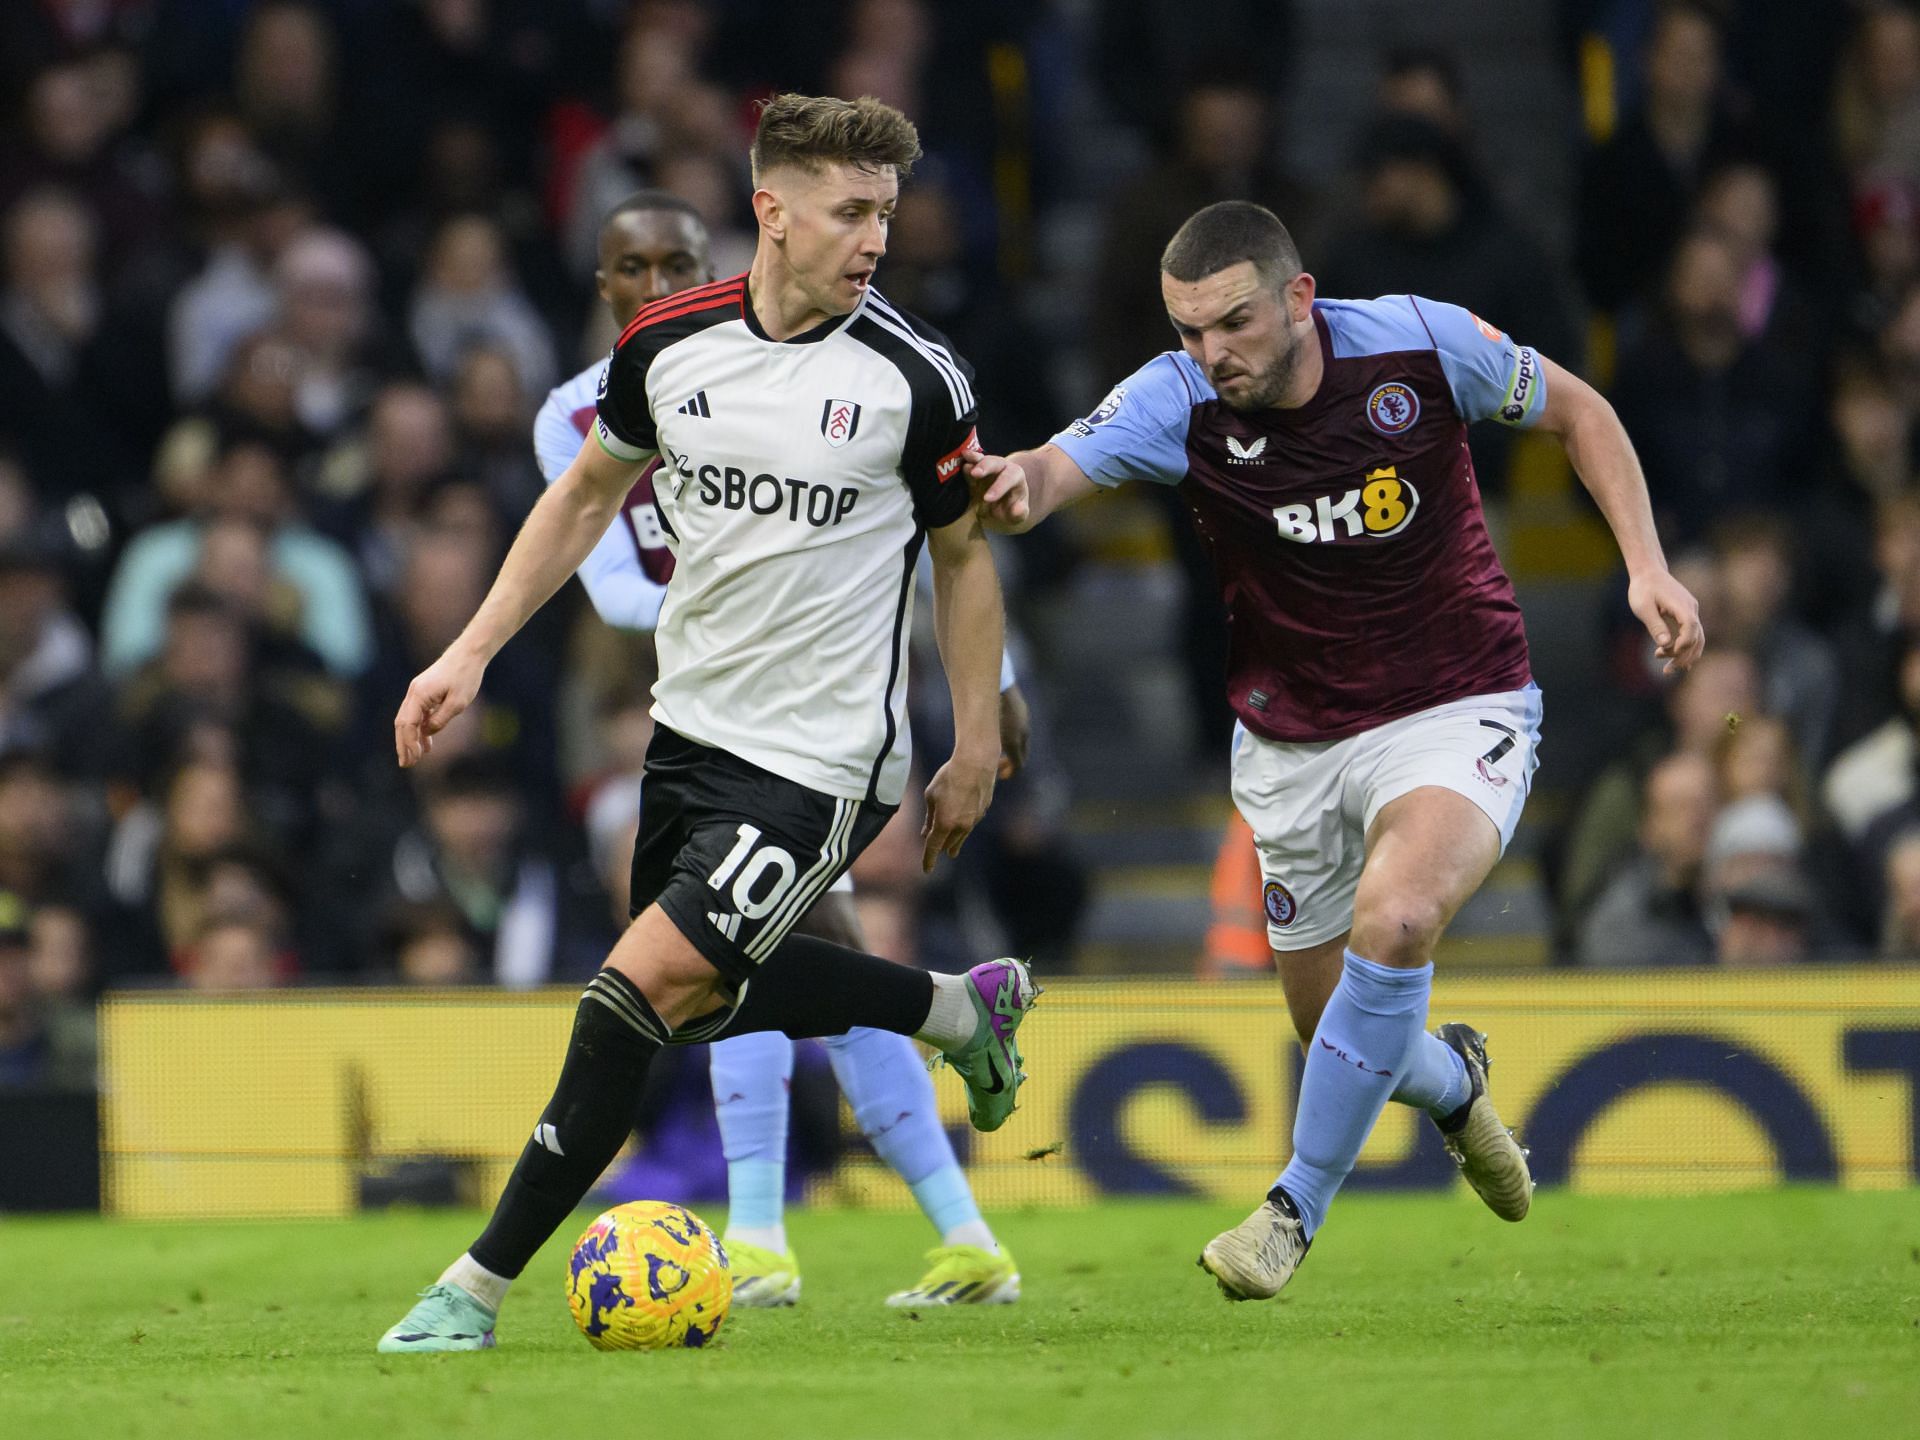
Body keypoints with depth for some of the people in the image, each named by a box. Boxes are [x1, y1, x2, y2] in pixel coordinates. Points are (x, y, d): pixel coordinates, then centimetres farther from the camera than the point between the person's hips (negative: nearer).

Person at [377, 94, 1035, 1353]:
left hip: (820, 762, -6)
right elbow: (588, 494, 14)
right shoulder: (668, 344, -3)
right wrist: (474, 651, 9)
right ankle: (967, 1009, 42)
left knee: (647, 985, -17)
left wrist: (976, 752, 1)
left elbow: (964, 556, 1)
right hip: (692, 725, 6)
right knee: (706, 996, 21)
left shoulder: (915, 380, -13)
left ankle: (482, 1284, -9)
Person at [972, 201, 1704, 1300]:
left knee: (1393, 919, -31)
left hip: (1456, 713, -3)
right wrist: (1015, 485, -56)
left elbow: (1578, 411, 1)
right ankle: (1453, 1082, 49)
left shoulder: (1422, 344, -16)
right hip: (1292, 744, 3)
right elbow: (1057, 467, -32)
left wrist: (1646, 565, -9)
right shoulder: (1177, 402, -16)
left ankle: (1298, 1208, -16)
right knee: (1345, 1031, 10)